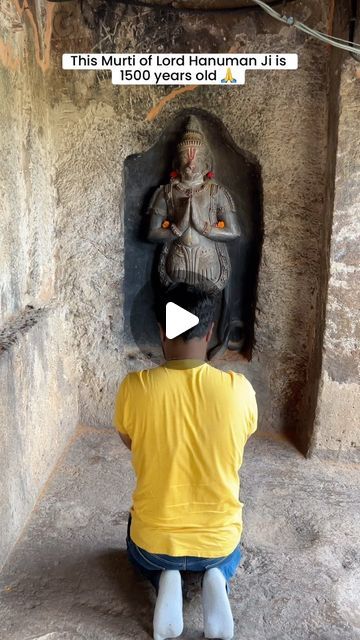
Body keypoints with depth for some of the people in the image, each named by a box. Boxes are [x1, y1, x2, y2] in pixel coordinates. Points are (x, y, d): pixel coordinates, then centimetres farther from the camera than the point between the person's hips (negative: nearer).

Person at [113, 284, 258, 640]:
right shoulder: (239, 389, -18)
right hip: (217, 543, 1)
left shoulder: (134, 387, -19)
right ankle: (215, 578, 3)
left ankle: (164, 579, 4)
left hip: (154, 541, 0)